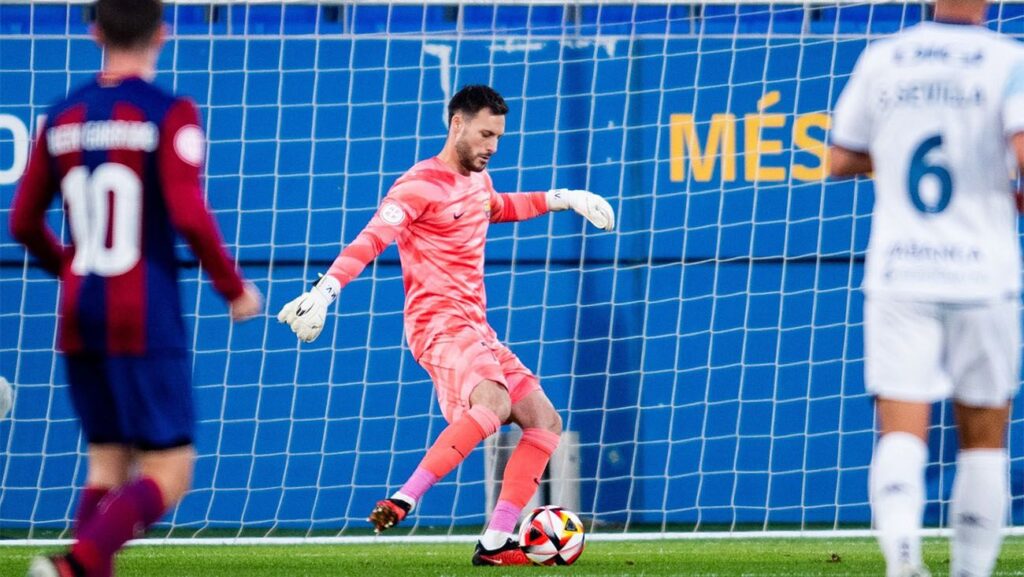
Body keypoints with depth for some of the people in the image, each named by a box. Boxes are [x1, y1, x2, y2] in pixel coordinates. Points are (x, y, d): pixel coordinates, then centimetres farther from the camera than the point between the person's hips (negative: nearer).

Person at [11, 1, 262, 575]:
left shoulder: (63, 118, 8)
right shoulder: (170, 114, -9)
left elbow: (23, 223, 14)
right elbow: (189, 216, -19)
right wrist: (234, 288, -4)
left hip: (79, 318, 6)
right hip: (146, 322, -6)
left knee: (108, 463, 15)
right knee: (169, 471, -3)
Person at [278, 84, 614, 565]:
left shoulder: (478, 178, 16)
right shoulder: (420, 186, -11)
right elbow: (369, 241, -22)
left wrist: (563, 199, 36)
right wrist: (326, 289, -36)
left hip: (475, 328, 9)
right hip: (439, 323, -9)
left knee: (544, 421, 2)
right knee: (493, 402, -34)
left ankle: (495, 542, -2)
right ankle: (403, 502, -34)